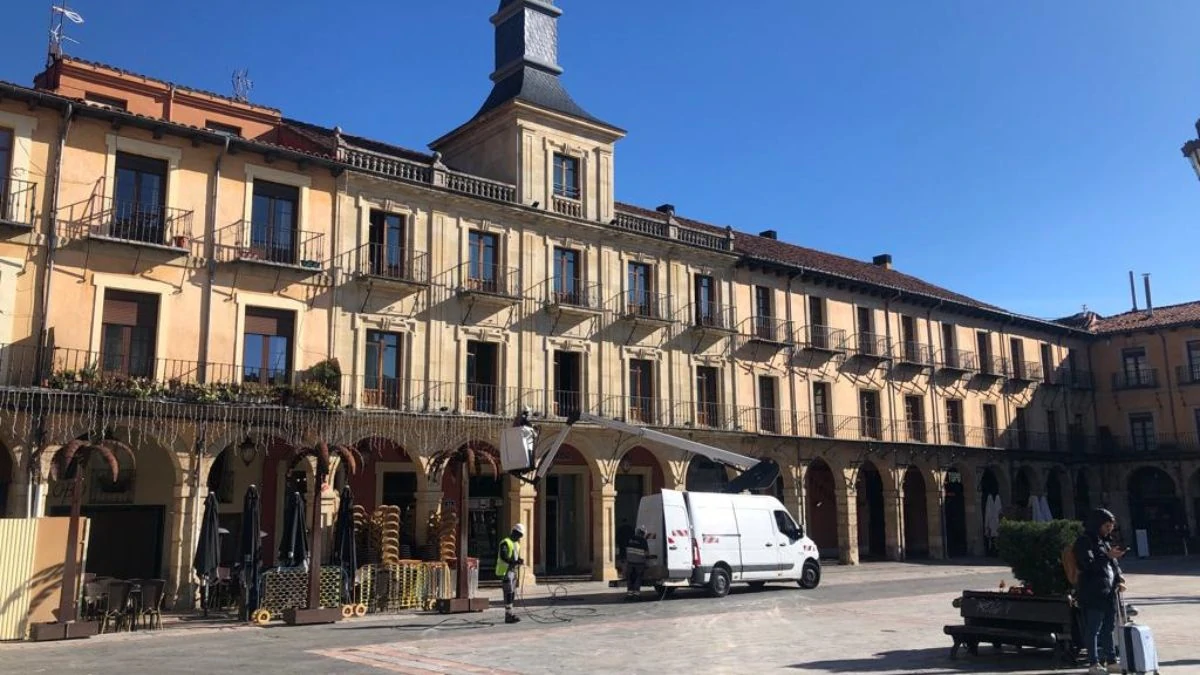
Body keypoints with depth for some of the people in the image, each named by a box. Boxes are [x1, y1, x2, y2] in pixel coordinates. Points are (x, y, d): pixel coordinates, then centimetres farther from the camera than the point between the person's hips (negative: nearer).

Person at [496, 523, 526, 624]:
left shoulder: (516, 544, 17)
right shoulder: (505, 542, -12)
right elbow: (504, 557, -23)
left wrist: (521, 560, -3)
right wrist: (516, 562, -29)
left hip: (513, 571, 9)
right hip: (505, 571, -9)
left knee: (512, 593, 10)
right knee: (509, 593, -10)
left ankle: (509, 614, 17)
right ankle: (508, 616, -8)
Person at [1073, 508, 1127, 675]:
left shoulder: (1105, 541, 19)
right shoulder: (1084, 541, -8)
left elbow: (1112, 563, 25)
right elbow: (1088, 564, -18)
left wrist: (1119, 578, 9)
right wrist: (1108, 556, -23)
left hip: (1109, 592, 8)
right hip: (1093, 593, -8)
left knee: (1108, 628, 12)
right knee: (1093, 629, -4)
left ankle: (1111, 661, 19)